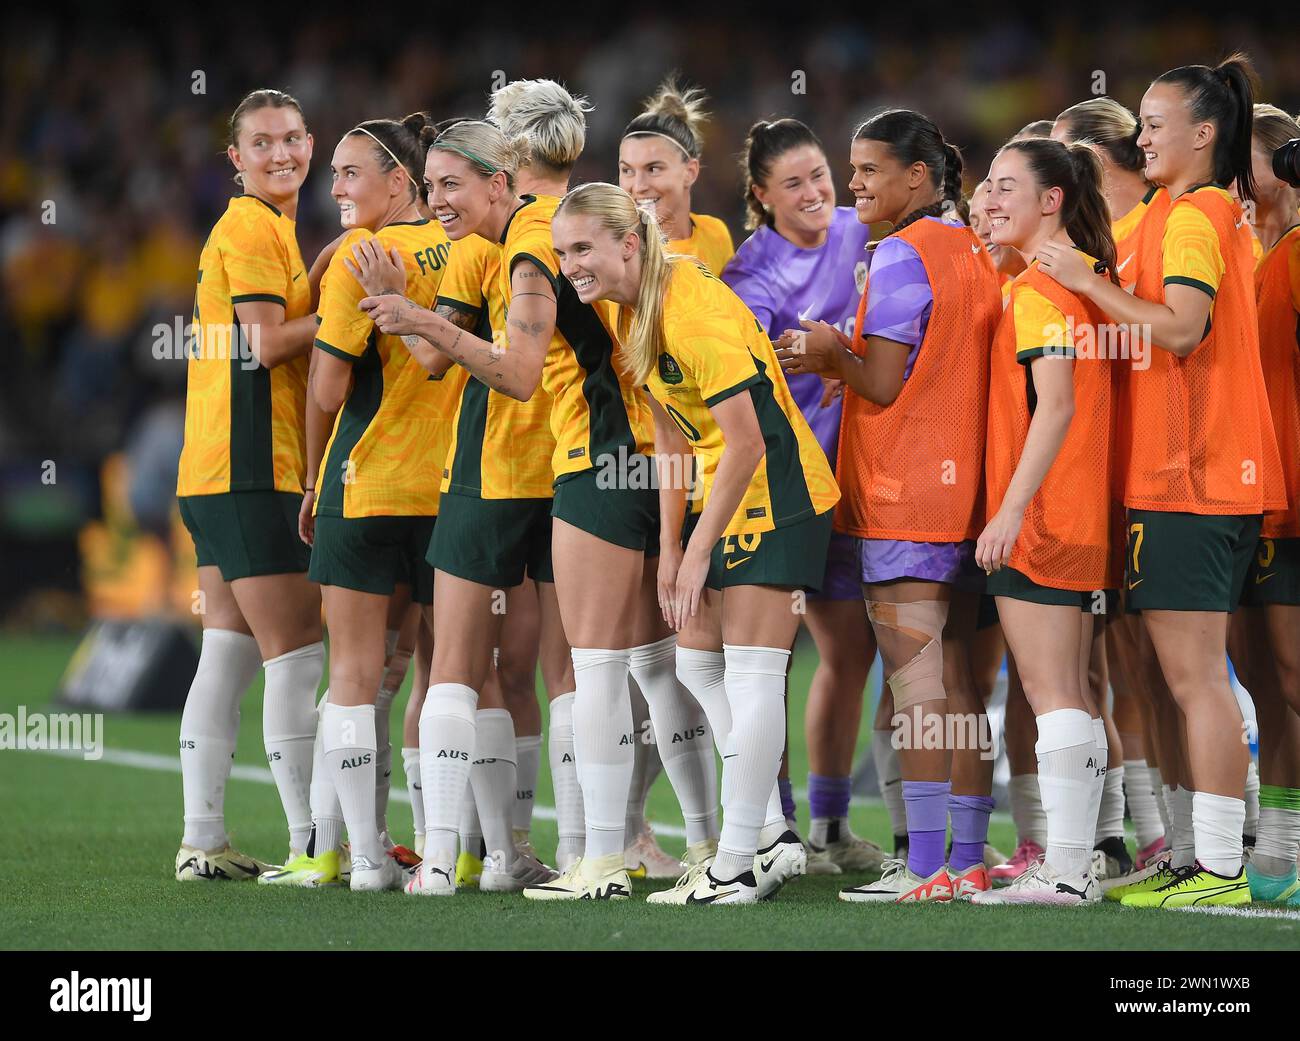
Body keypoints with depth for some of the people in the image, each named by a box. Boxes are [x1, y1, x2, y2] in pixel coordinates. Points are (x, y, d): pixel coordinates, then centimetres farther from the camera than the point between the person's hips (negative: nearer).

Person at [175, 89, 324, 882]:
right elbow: (267, 342, -18)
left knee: (229, 653, 9)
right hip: (253, 468, -10)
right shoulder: (253, 229, -10)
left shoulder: (271, 228, 21)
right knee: (298, 657, -7)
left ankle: (203, 841, 9)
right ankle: (312, 845, -6)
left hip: (222, 473, 10)